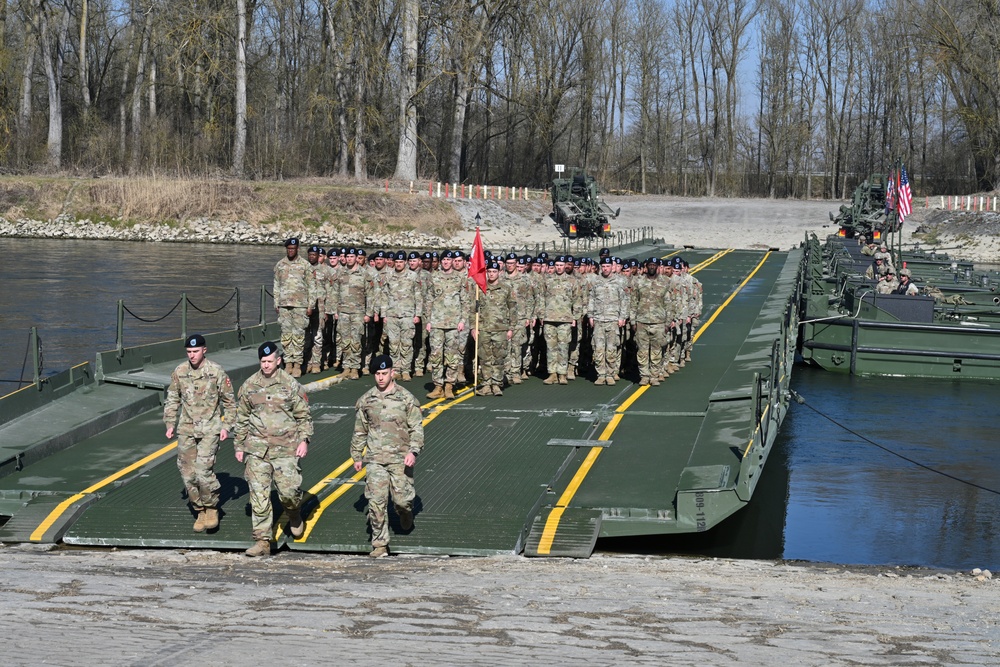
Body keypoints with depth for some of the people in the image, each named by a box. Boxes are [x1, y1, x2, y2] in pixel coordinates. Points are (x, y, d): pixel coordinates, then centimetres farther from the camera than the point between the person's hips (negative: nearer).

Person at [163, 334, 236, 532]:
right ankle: (200, 512, 17)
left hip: (209, 429, -4)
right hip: (186, 429, 4)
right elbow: (172, 400, 15)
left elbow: (229, 401, 3)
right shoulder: (179, 372, 4)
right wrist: (170, 423, 6)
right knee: (188, 473, 2)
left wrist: (226, 426, -2)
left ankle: (212, 508, 3)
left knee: (203, 470, -17)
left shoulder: (216, 372, -5)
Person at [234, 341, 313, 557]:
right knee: (259, 496, -2)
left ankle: (295, 517, 27)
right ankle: (262, 541, 2)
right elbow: (242, 418, 14)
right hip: (257, 448, 2)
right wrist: (239, 446, 14)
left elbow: (304, 415, 4)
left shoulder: (291, 385, 0)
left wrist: (304, 440, -6)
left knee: (289, 490, -8)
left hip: (285, 448, -2)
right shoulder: (249, 385, 7)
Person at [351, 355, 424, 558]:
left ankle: (405, 514, 37)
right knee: (376, 501, -9)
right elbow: (360, 431, 17)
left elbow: (416, 428, -2)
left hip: (400, 459, -1)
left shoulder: (406, 398, -1)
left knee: (402, 499, -2)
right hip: (375, 458, 2)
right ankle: (380, 544, -1)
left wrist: (413, 451, -15)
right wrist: (357, 456, 17)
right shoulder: (365, 400, 7)